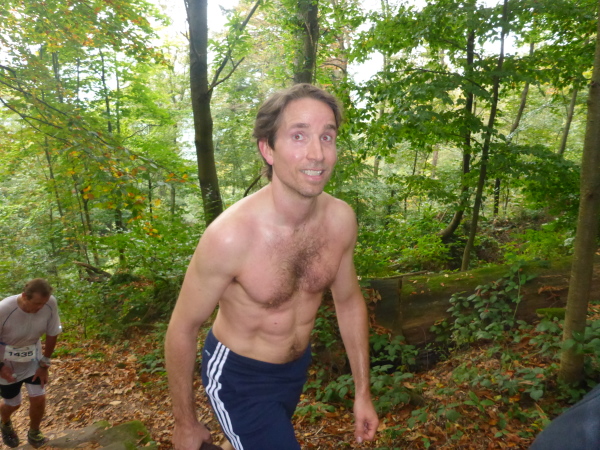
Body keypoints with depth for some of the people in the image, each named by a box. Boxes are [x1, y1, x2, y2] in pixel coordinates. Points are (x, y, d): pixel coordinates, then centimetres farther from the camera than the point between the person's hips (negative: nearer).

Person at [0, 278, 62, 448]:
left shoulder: (50, 303, -27)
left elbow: (52, 334, -10)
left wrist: (44, 364, -4)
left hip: (33, 360, 2)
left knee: (39, 399, 1)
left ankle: (34, 434, 31)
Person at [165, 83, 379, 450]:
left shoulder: (341, 219, -18)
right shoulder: (230, 235, -32)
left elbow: (349, 301, -2)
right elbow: (182, 330, -18)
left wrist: (363, 391, 3)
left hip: (298, 366, 6)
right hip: (238, 378, -5)